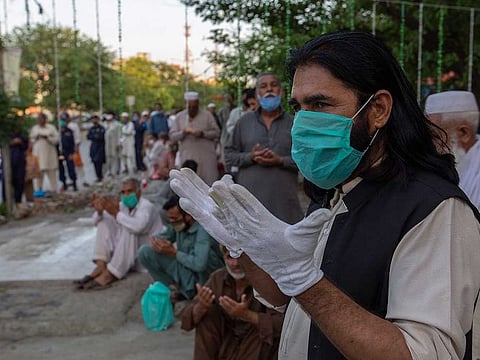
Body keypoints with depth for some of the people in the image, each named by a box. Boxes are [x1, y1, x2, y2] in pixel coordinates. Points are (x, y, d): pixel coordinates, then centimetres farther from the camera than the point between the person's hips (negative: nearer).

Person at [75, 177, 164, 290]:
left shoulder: (146, 206, -17)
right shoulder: (123, 205, 4)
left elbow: (138, 226, -40)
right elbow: (97, 221, 2)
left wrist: (116, 213, -37)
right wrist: (99, 211, -21)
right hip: (128, 253, 8)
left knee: (129, 230, -34)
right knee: (104, 221, -3)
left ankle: (109, 275, -35)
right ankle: (101, 266, -19)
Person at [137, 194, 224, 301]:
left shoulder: (203, 229, -28)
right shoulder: (179, 224, -5)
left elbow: (199, 264, -39)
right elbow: (161, 237, 11)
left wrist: (174, 252, -24)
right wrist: (155, 241, -15)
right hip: (185, 269, 7)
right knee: (145, 252, -4)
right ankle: (182, 289, 3)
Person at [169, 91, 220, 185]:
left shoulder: (207, 115, 3)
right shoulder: (179, 117, 8)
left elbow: (216, 132, 2)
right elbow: (172, 136, 5)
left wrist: (203, 134, -15)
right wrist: (183, 133, -15)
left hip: (206, 156, -1)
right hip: (187, 157, 1)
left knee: (210, 181, -1)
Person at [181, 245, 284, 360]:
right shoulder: (218, 278, -9)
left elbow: (281, 324, -31)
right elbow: (187, 318, -9)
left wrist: (247, 315, -42)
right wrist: (201, 307, -32)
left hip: (262, 346, -3)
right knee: (207, 313, -17)